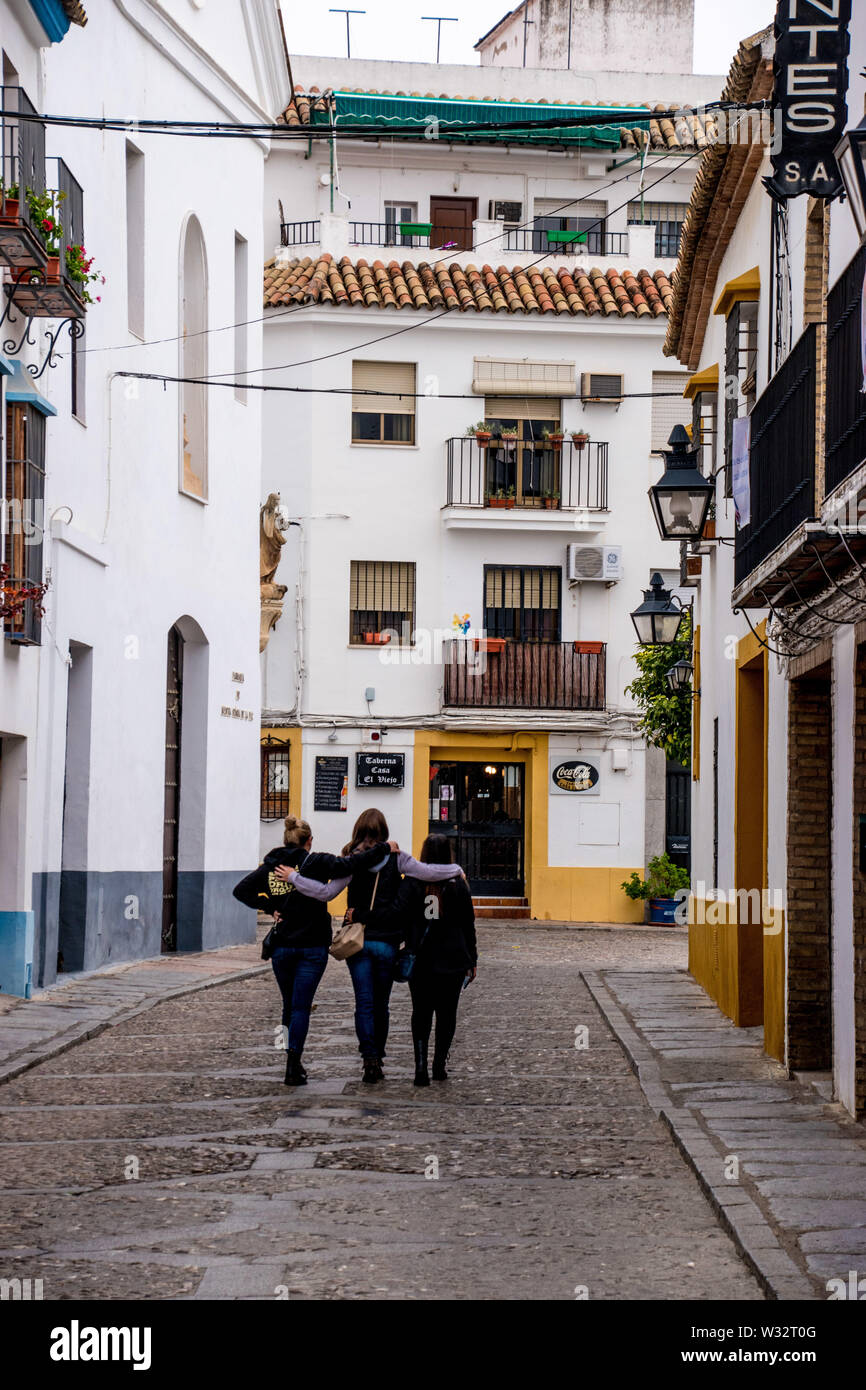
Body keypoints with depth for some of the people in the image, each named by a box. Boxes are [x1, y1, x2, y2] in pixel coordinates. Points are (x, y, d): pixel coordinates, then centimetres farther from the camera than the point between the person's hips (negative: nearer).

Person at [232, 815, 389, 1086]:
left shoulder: (270, 866, 4)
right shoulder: (316, 863, -7)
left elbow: (241, 890, 0)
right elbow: (350, 864, -16)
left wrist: (269, 907, 2)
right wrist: (386, 848, -6)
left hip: (281, 947, 3)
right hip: (312, 948, -3)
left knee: (289, 1005, 17)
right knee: (301, 1007, -3)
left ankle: (292, 1061, 22)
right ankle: (294, 1066, -11)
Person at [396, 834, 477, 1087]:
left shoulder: (412, 883, -3)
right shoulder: (458, 885, -1)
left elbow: (401, 917, -10)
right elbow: (468, 924, 4)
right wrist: (472, 960, 11)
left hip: (420, 959, 0)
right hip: (452, 961, 0)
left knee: (421, 1013, 8)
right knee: (447, 1012, 12)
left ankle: (421, 1065, -6)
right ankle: (439, 1064, 11)